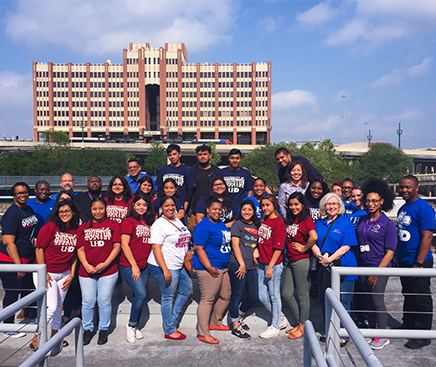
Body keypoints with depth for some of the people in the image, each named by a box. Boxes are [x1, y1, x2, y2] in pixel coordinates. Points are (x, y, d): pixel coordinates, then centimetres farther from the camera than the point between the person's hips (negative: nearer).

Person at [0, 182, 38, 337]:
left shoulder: (30, 210, 7)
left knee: (30, 289, 19)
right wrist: (19, 265, -22)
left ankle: (33, 319, 37)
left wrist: (36, 257, 19)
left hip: (28, 259, 8)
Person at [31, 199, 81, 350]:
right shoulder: (50, 227, -13)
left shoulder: (76, 231, 1)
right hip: (47, 273, -5)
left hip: (64, 274, 5)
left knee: (59, 305, 14)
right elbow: (39, 249, -10)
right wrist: (44, 273, -12)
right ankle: (36, 339, 10)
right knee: (51, 307, -9)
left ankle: (54, 335, 32)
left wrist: (71, 275, 5)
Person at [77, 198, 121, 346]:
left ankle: (103, 329, 24)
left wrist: (105, 264, -11)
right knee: (88, 302, 7)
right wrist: (86, 265, -9)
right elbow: (80, 249, 6)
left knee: (105, 301, 6)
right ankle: (87, 329, 27)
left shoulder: (113, 225, 3)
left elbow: (117, 246, -2)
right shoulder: (83, 227, 9)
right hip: (86, 271, 2)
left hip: (108, 271, -2)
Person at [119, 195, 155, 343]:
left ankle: (134, 326, 26)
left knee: (139, 296, 10)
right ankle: (131, 324, 7)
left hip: (144, 267, 6)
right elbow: (124, 245, -12)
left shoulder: (149, 223, 11)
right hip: (129, 266, -6)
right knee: (141, 294, -14)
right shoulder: (129, 222, -7)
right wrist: (134, 266, -15)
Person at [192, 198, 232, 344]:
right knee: (207, 299, -3)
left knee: (226, 296, 18)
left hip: (223, 268, 10)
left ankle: (215, 322, 36)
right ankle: (203, 334, 8)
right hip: (209, 269, -10)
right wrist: (209, 268, -23)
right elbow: (199, 248, -20)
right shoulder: (203, 227, -16)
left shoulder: (220, 223, 12)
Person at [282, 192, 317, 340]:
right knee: (286, 293, 12)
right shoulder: (290, 219, 12)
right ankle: (300, 323, 29)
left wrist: (304, 248, -16)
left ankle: (303, 327, 20)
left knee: (302, 295, 4)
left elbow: (314, 237, -29)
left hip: (301, 261, -8)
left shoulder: (306, 219, -12)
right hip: (290, 261, 9)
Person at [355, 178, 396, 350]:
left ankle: (382, 336, 19)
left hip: (379, 268, -5)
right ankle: (372, 330, 30)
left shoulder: (388, 224, -9)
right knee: (367, 300, 13)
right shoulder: (362, 220, 6)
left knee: (377, 301, 1)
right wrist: (357, 266, 7)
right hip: (362, 267, 5)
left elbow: (390, 252, -10)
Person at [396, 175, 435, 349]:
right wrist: (397, 256, 15)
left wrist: (418, 264, -21)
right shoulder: (403, 209, 11)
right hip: (404, 262, 8)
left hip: (418, 263, -8)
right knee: (408, 296, 19)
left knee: (422, 299, 3)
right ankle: (407, 326, 32)